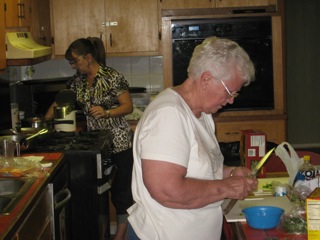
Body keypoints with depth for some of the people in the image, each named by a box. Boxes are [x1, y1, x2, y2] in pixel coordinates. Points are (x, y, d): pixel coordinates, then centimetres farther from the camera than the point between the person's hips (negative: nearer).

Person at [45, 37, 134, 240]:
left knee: (121, 190, 1)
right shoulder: (78, 80, 7)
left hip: (118, 143, -6)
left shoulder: (111, 77, -13)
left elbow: (128, 107, -13)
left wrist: (106, 112, -27)